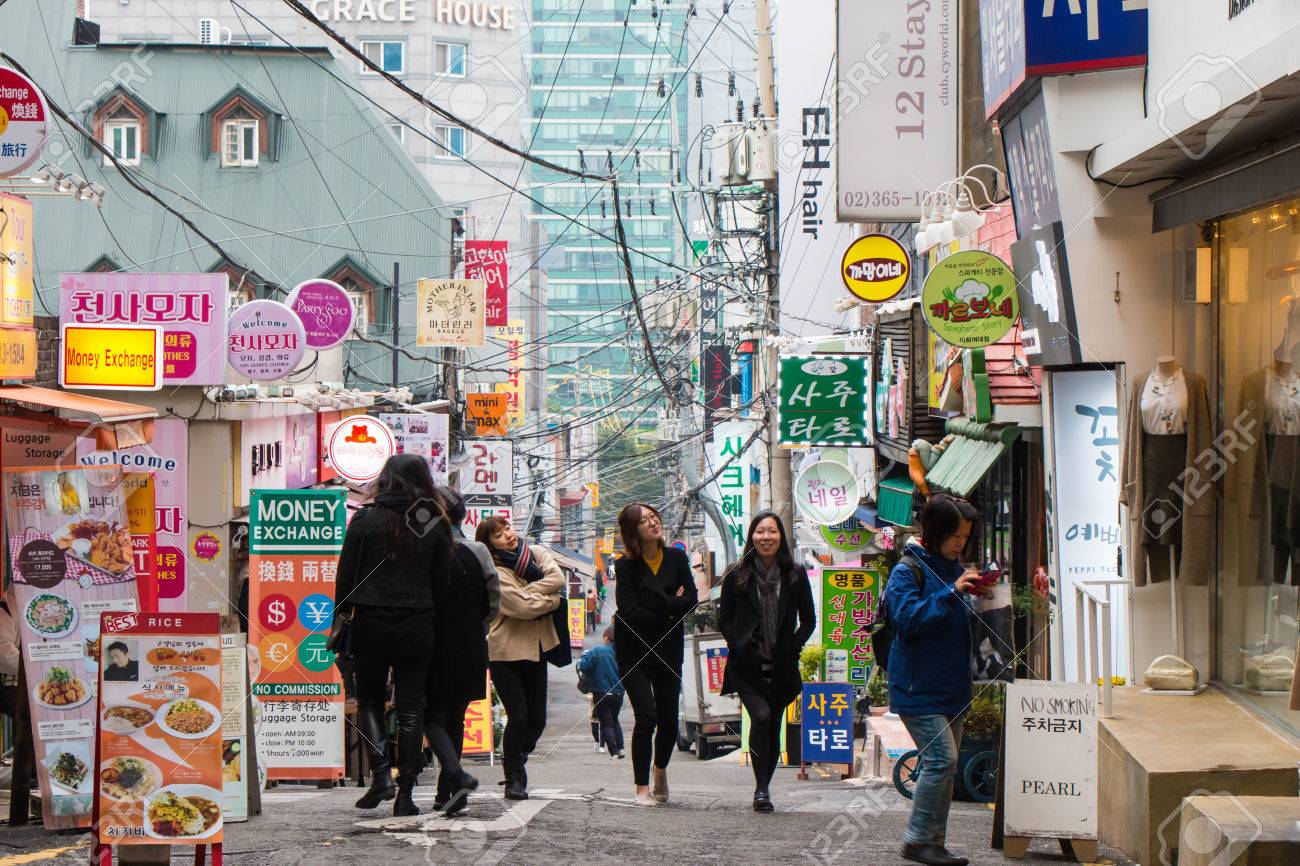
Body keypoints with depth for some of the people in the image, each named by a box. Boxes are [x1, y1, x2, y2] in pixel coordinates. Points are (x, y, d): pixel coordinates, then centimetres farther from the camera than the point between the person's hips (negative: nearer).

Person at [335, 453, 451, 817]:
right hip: (416, 626, 1)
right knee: (410, 709, 6)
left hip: (371, 624, -1)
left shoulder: (366, 518, -5)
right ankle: (405, 793, 4)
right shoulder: (435, 524, 1)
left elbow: (346, 574, -4)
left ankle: (381, 772, -5)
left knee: (369, 700, 14)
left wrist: (341, 615, 5)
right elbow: (441, 582, 6)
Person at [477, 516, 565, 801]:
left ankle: (515, 762, 33)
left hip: (536, 649, 5)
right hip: (506, 652, -5)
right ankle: (514, 778, 7)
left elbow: (557, 578, -13)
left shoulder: (537, 554, 6)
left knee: (537, 720, 7)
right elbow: (523, 606, -22)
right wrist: (554, 600, -8)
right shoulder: (495, 573, -12)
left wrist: (528, 592, -19)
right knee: (518, 717, -10)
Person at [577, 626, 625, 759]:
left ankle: (614, 753, -1)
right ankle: (620, 749, 13)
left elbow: (582, 666, -19)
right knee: (614, 720, 23)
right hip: (618, 693, 4)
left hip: (602, 692, -4)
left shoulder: (597, 651, -15)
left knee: (606, 724, 5)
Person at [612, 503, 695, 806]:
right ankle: (642, 787, -2)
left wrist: (658, 609, -16)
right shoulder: (626, 566, -7)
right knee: (646, 717, -13)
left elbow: (691, 599, -4)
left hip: (669, 652, 3)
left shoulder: (676, 558, 4)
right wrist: (671, 609, -8)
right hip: (634, 652, -3)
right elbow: (629, 612, -16)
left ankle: (661, 769, 34)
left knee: (669, 721, 4)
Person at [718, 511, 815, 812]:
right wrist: (739, 647, -8)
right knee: (761, 716, -22)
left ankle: (763, 788, 22)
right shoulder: (737, 576, 3)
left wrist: (793, 646, -2)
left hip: (781, 667, 2)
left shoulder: (795, 576, 6)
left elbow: (808, 620, 12)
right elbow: (724, 620, 7)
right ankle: (761, 789, -18)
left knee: (773, 728, 7)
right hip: (747, 667, -2)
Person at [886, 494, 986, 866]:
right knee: (941, 759, -15)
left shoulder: (955, 569, 14)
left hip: (951, 687, 8)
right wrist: (952, 592, -24)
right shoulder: (908, 570, -9)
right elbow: (909, 618, -22)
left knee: (944, 765, 9)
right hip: (919, 688, -8)